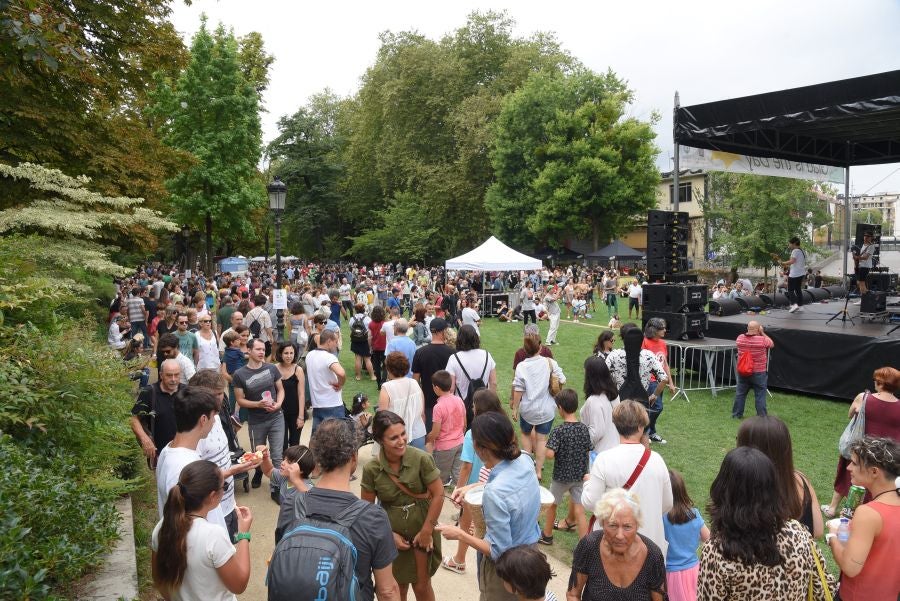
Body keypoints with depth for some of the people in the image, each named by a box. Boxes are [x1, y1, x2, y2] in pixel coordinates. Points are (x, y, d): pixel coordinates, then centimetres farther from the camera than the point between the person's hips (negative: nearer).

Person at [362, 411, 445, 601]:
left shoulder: (421, 458, -21)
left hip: (422, 530, -1)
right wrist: (390, 535, -7)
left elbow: (438, 494, -13)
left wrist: (426, 530, -10)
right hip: (392, 534, 1)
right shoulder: (371, 469, -15)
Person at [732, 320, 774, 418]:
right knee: (760, 395, 4)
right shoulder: (762, 340, -17)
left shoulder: (740, 338, -6)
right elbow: (772, 344, 2)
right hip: (759, 373, -4)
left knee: (740, 393, 14)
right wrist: (762, 333, 1)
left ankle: (736, 414, 21)